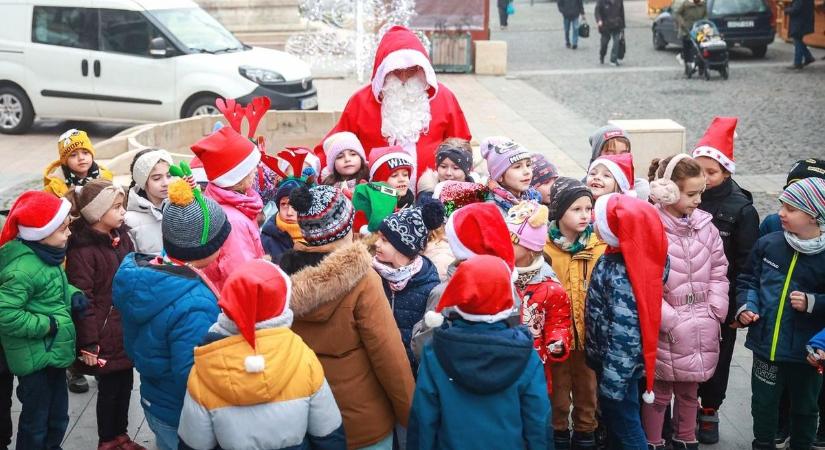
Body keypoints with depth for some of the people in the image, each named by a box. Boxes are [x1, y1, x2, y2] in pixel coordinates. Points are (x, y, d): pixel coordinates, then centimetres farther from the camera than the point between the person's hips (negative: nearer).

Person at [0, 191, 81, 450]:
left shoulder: (46, 254, 3)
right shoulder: (22, 269, -26)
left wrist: (73, 295, 0)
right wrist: (48, 325, -23)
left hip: (52, 352, 9)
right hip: (35, 359, -9)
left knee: (58, 417, 23)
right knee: (35, 422, 9)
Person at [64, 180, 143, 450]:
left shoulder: (121, 236, 6)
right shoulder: (82, 249, -17)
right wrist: (89, 344, -17)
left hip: (127, 330, 7)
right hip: (105, 336, -7)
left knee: (125, 383, 16)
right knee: (109, 387, 6)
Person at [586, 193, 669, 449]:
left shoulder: (621, 276, -30)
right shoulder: (616, 259, -3)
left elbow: (625, 336, -28)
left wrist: (612, 385, -22)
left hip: (618, 365, -9)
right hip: (608, 358, 9)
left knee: (625, 425, 9)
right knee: (612, 417, 24)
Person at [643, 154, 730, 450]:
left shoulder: (704, 225, 2)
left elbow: (718, 272, 9)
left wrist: (715, 314, 0)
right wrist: (672, 321, -17)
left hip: (701, 329, 5)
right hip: (664, 329, -5)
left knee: (690, 389, 20)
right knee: (659, 391, 9)